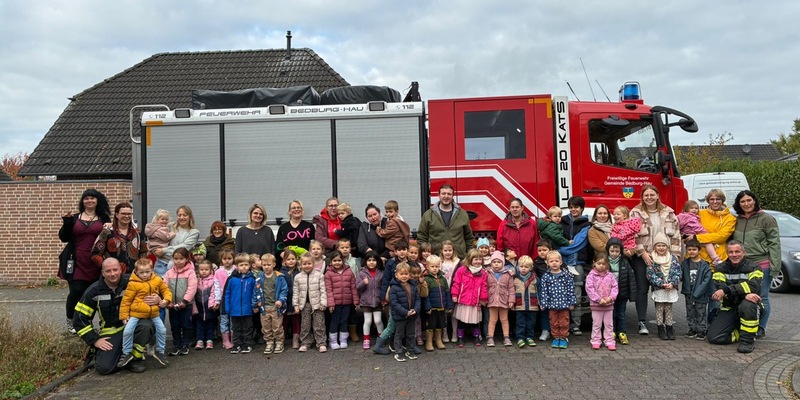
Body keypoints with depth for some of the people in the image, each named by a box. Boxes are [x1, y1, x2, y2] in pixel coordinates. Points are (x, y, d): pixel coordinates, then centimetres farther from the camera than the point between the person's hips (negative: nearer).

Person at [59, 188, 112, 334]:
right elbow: (63, 238, 7)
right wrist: (66, 223, -8)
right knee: (76, 291, -4)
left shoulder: (104, 219, 7)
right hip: (77, 263, 0)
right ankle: (70, 321, 16)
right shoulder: (74, 218, 11)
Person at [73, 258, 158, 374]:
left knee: (146, 326, -36)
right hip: (110, 332, 1)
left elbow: (154, 294, 2)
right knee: (103, 367, -20)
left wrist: (157, 300, -24)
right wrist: (95, 340, -6)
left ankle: (135, 358, -8)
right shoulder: (94, 291, -4)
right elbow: (79, 319, 2)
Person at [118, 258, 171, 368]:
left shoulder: (157, 280, -1)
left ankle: (160, 351, 21)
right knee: (127, 331, -12)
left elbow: (166, 290, 11)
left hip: (153, 312, 3)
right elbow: (126, 300, -7)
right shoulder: (133, 284, -13)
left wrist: (166, 300, -9)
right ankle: (126, 353, 8)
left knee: (162, 330, 2)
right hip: (136, 312, -3)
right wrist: (124, 315, -6)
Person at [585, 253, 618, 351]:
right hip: (596, 305, -3)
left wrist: (611, 297, -14)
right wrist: (599, 299, -19)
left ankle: (609, 341, 17)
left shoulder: (610, 275, 2)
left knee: (609, 324, 10)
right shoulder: (591, 275, -8)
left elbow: (615, 287, 1)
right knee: (596, 324, 7)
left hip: (609, 304, 3)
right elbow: (589, 289, -14)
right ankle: (596, 341, 16)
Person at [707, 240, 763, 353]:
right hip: (729, 309, 2)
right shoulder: (721, 268, 4)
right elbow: (720, 287, -15)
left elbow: (754, 285, -24)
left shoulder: (753, 268, -2)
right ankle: (740, 333, 13)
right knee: (713, 337, -16)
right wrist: (745, 293, -31)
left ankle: (748, 340, -19)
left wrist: (726, 290, -34)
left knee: (747, 305, -40)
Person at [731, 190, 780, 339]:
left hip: (761, 265, -5)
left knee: (762, 297, 2)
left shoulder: (766, 219, -2)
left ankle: (761, 328, 12)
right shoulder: (736, 220, 12)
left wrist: (775, 266, -12)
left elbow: (774, 244, -6)